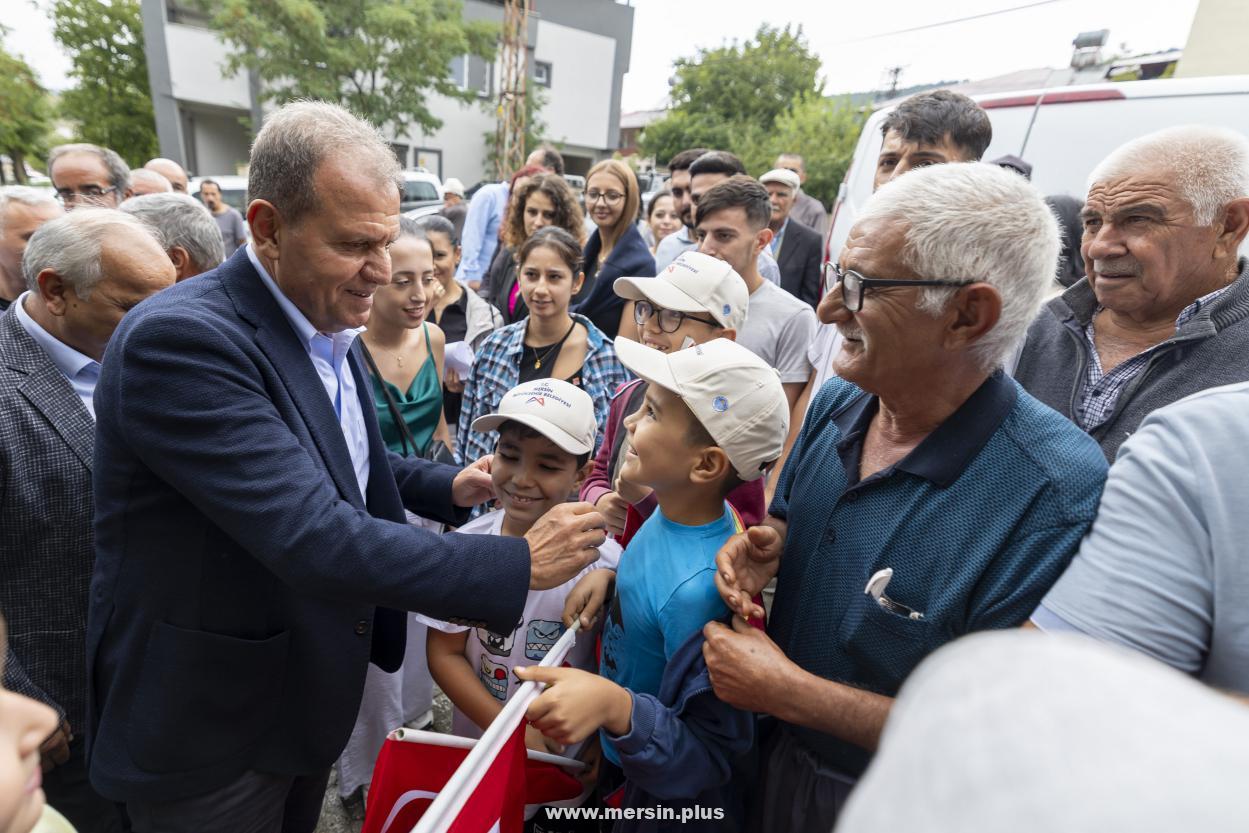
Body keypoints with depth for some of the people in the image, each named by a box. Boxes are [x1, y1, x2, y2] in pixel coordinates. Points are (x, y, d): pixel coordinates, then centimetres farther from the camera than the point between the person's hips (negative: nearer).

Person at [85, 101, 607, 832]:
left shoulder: (328, 325, -1)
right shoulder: (179, 338, -28)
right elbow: (311, 537, -36)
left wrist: (448, 485, -3)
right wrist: (519, 564, -31)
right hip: (209, 729, -7)